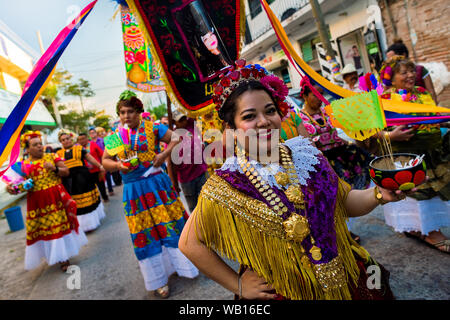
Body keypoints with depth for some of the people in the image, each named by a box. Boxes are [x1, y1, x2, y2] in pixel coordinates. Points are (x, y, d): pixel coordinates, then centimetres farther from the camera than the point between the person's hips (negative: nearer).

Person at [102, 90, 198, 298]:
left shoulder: (151, 128, -2)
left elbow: (176, 138, -2)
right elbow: (105, 161, 8)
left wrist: (164, 154, -16)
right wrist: (118, 165, -12)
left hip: (156, 183, -2)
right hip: (133, 190, 3)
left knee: (169, 223, 2)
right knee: (145, 231, 8)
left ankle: (179, 262, 27)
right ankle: (158, 278, 24)